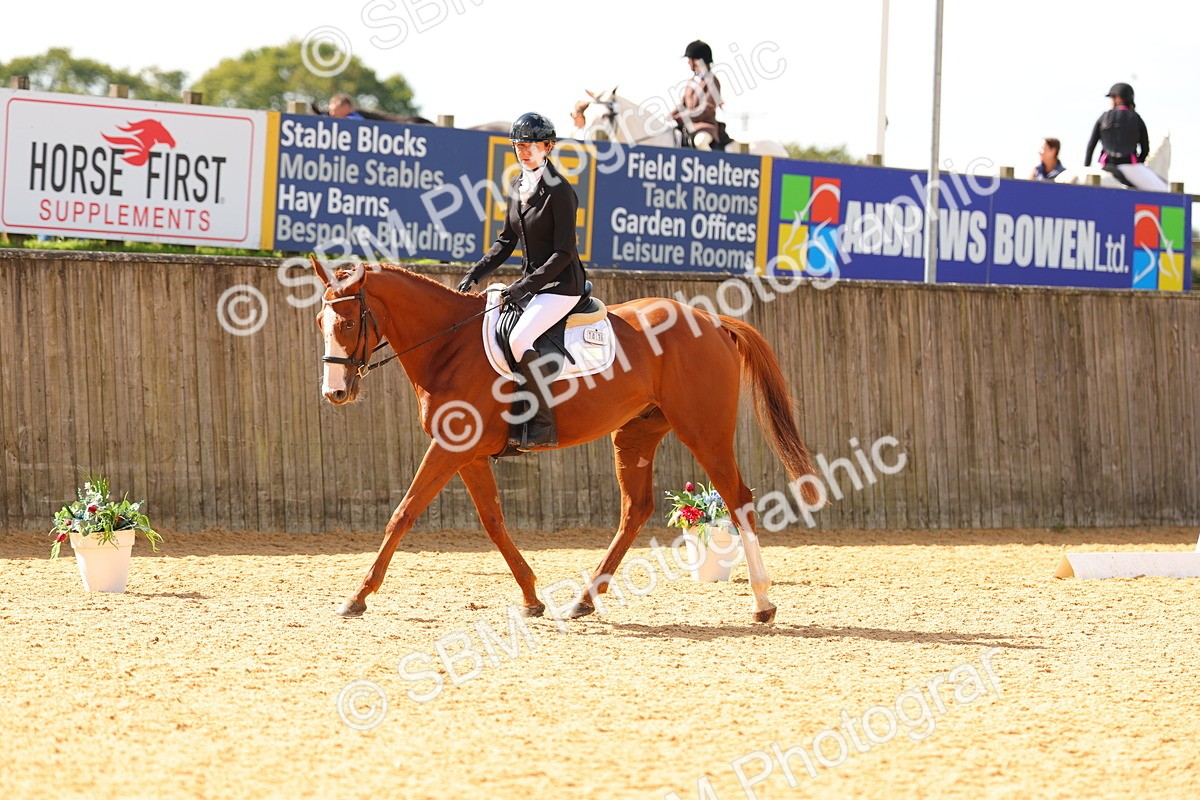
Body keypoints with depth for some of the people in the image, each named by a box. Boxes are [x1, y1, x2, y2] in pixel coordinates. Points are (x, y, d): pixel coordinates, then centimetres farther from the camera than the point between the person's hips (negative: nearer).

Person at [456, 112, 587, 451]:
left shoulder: (559, 191, -15)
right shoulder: (518, 187, 10)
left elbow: (563, 253, -18)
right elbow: (507, 240, 19)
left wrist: (525, 285, -23)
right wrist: (476, 273, 7)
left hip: (561, 285, -9)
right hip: (531, 283, 9)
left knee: (519, 339, -28)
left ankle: (544, 426, -20)